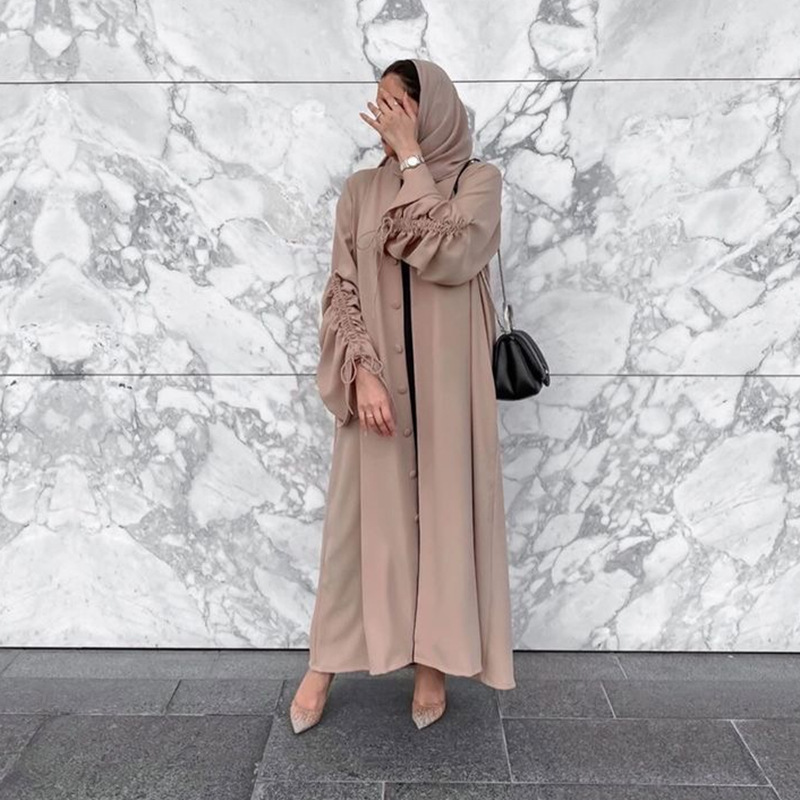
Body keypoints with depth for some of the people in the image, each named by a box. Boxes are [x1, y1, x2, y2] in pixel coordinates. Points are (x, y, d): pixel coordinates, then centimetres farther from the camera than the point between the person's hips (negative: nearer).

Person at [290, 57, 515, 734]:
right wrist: (362, 371, -13)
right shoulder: (361, 188, 7)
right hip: (376, 379, 2)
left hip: (445, 381, -1)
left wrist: (412, 160, -12)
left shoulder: (479, 179, 0)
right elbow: (342, 289, 1)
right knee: (359, 515, 7)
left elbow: (449, 256, -18)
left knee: (442, 508, 5)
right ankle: (326, 661, 23)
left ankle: (432, 661, 23)